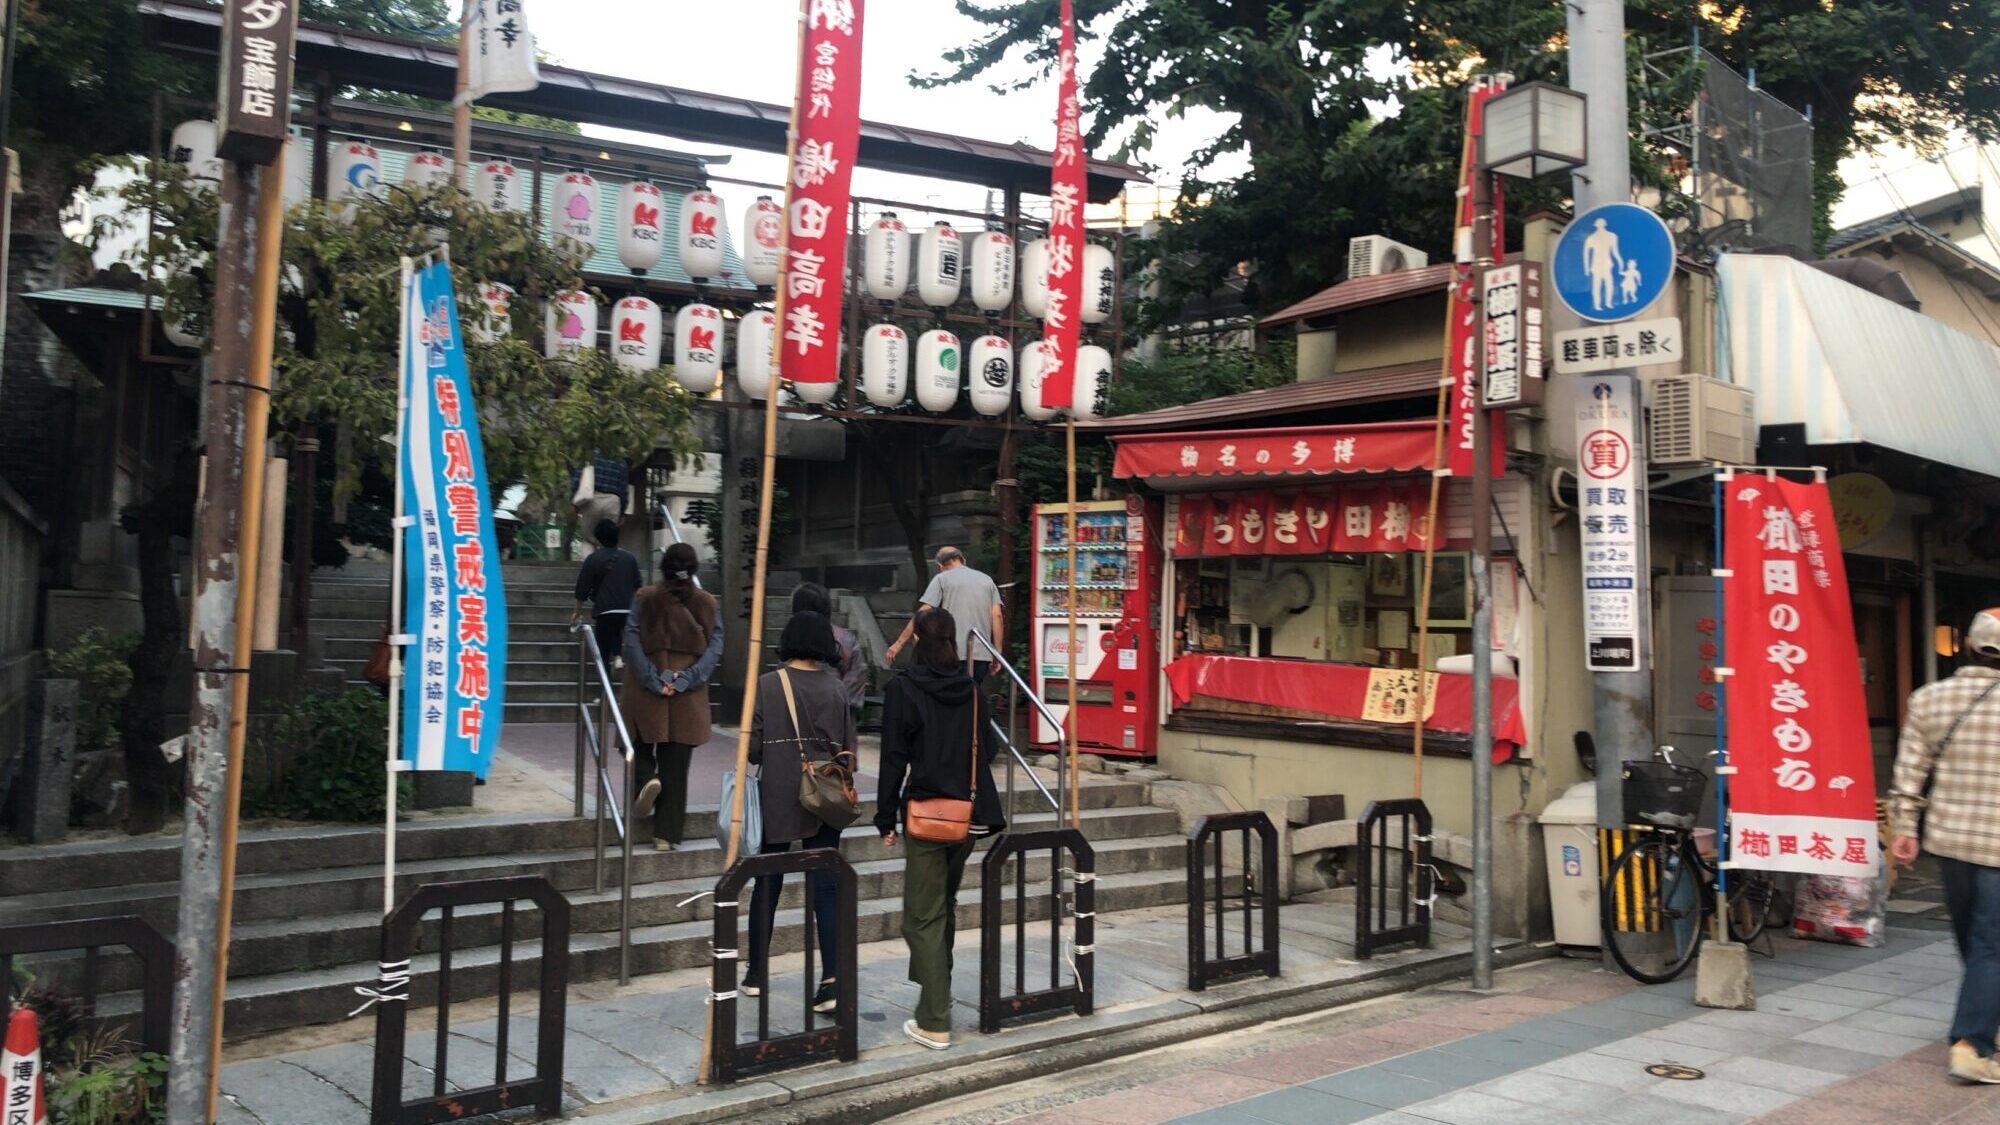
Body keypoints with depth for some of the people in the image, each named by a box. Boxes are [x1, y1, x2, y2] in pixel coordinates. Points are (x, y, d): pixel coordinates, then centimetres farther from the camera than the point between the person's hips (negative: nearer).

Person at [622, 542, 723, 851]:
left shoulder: (645, 598, -2)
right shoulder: (706, 602, 1)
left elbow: (632, 643, -9)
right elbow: (715, 647, -6)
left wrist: (653, 680, -10)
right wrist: (688, 678, -10)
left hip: (646, 694, -1)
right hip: (689, 697, 1)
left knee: (641, 746, 21)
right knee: (676, 767, 6)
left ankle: (645, 779, -11)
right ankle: (667, 834, 7)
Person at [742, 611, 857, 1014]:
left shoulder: (767, 685, -7)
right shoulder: (837, 689, -2)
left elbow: (753, 748, -6)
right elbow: (849, 749, 1)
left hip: (778, 798, -1)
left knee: (767, 883, 14)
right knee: (825, 886, 4)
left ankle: (757, 972, 25)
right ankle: (832, 981, -5)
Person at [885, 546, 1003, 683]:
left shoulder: (942, 579, 4)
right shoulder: (987, 580, 16)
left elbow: (922, 614, -5)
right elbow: (997, 616, 7)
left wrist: (899, 643, -3)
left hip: (953, 655, -4)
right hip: (982, 655, 4)